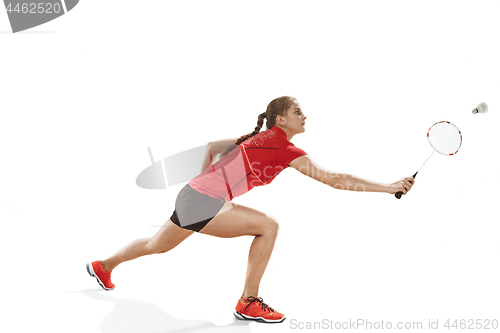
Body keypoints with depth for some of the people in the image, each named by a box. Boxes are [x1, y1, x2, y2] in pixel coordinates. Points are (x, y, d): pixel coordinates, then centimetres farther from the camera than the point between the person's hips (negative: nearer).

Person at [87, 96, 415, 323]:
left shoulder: (257, 138, 10)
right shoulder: (284, 148, -15)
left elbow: (212, 146, 22)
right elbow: (335, 179, -18)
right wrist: (390, 187, -15)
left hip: (192, 195, 9)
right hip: (201, 203, -9)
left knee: (157, 246, 30)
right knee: (267, 226, -14)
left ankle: (103, 265, 53)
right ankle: (249, 302, -3)